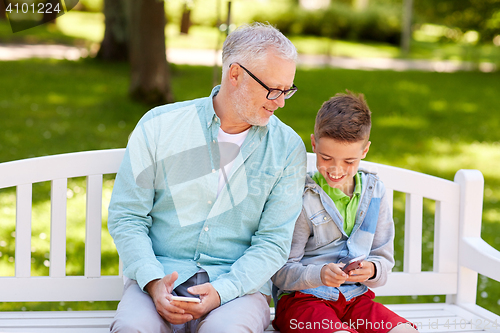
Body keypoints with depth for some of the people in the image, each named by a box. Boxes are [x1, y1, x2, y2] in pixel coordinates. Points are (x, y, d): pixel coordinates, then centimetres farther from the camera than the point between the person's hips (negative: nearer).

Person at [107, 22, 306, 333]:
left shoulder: (288, 148, 1)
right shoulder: (159, 126, 1)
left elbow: (274, 241, -2)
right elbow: (126, 216, 2)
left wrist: (221, 292, -18)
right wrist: (153, 281, -15)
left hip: (239, 284, 0)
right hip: (161, 271, 1)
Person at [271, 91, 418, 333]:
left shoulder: (374, 193, 8)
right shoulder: (300, 197, -7)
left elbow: (384, 258, 11)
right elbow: (280, 272, -9)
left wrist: (371, 270, -13)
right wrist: (319, 274, -28)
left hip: (355, 296, 5)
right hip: (302, 298, -4)